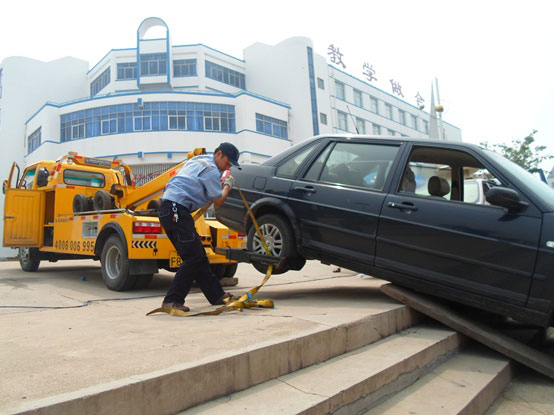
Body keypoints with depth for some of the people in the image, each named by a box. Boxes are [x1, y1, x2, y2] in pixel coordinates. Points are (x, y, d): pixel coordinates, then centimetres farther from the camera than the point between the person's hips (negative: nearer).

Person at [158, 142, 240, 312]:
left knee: (198, 256, 9)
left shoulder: (197, 160, 24)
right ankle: (172, 300, -8)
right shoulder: (211, 170, -7)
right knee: (194, 257, -11)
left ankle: (218, 296, 14)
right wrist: (228, 185, 15)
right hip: (176, 210, -10)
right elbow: (218, 201, -1)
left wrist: (219, 184, 31)